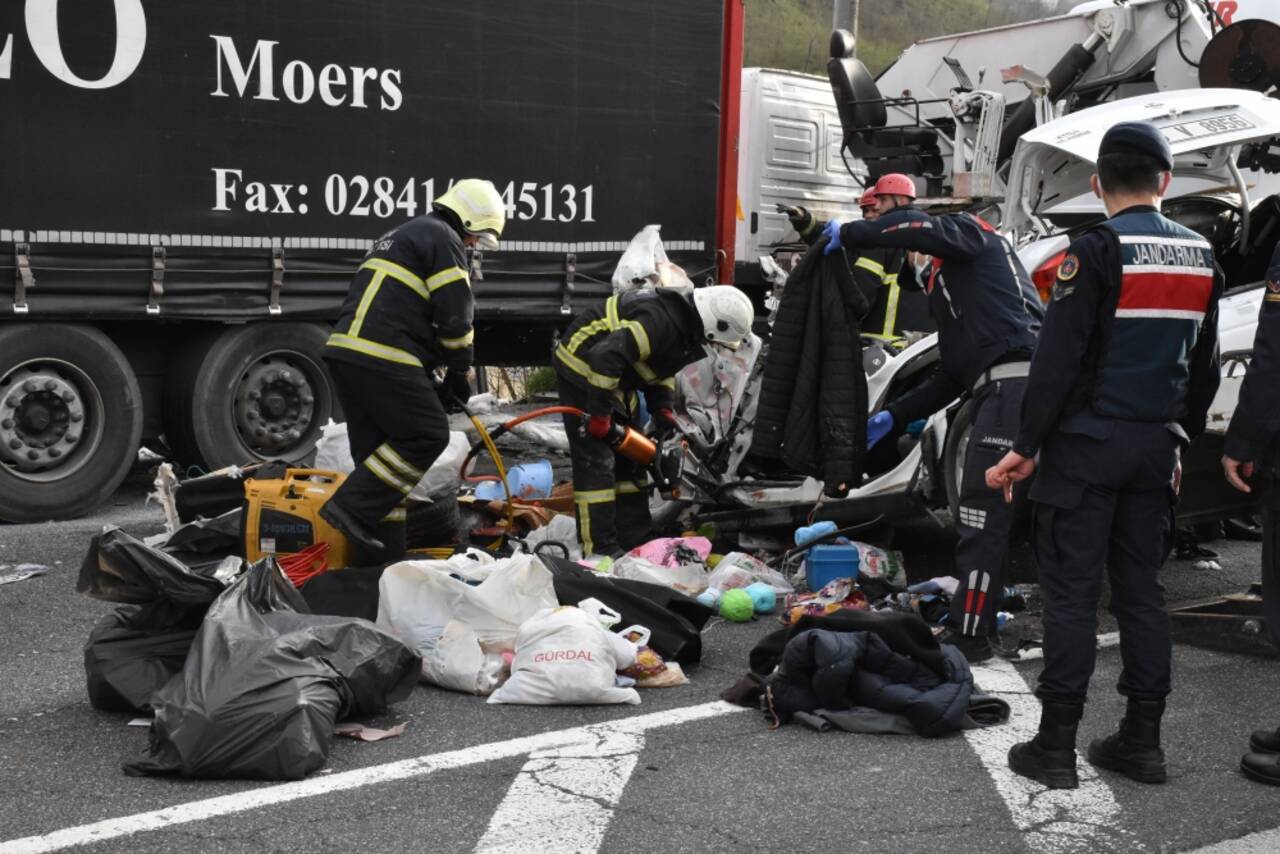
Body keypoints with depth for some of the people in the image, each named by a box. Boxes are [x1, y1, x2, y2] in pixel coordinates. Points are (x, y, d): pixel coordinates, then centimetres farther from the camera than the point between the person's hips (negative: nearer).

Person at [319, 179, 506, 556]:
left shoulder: (402, 235, 30)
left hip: (345, 353, 10)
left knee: (378, 447, 13)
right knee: (428, 435, -5)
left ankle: (387, 548, 15)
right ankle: (353, 506, -11)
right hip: (382, 358, -10)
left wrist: (431, 373, 26)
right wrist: (459, 375, 6)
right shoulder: (443, 238, -1)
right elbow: (455, 316, -7)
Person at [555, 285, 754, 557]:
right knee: (596, 460, -12)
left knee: (630, 457, 14)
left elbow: (661, 369, 15)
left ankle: (636, 540, 22)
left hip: (614, 378, 10)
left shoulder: (684, 323, 1)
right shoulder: (660, 321, -31)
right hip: (581, 370, -10)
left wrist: (663, 408, 1)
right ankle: (600, 550, -9)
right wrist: (600, 414, -29)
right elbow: (606, 357, -37)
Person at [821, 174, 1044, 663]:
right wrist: (895, 416, 23)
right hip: (1001, 390, 10)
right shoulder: (941, 279, 28)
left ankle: (970, 636, -3)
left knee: (981, 517, -8)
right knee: (986, 515, 17)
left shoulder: (970, 233, 2)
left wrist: (849, 235, -10)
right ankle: (971, 619, 26)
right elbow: (954, 374, 27)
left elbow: (919, 228, -24)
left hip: (1016, 382, -10)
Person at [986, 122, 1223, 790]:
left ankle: (1055, 746, 2)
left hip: (1087, 445, -6)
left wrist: (1026, 446, -10)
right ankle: (1143, 740, 17)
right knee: (1141, 590, 12)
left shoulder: (1097, 251, -12)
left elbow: (1058, 359, -16)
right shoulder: (1201, 258, 9)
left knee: (1071, 593, -2)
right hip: (1155, 446, 6)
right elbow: (1204, 366, 15)